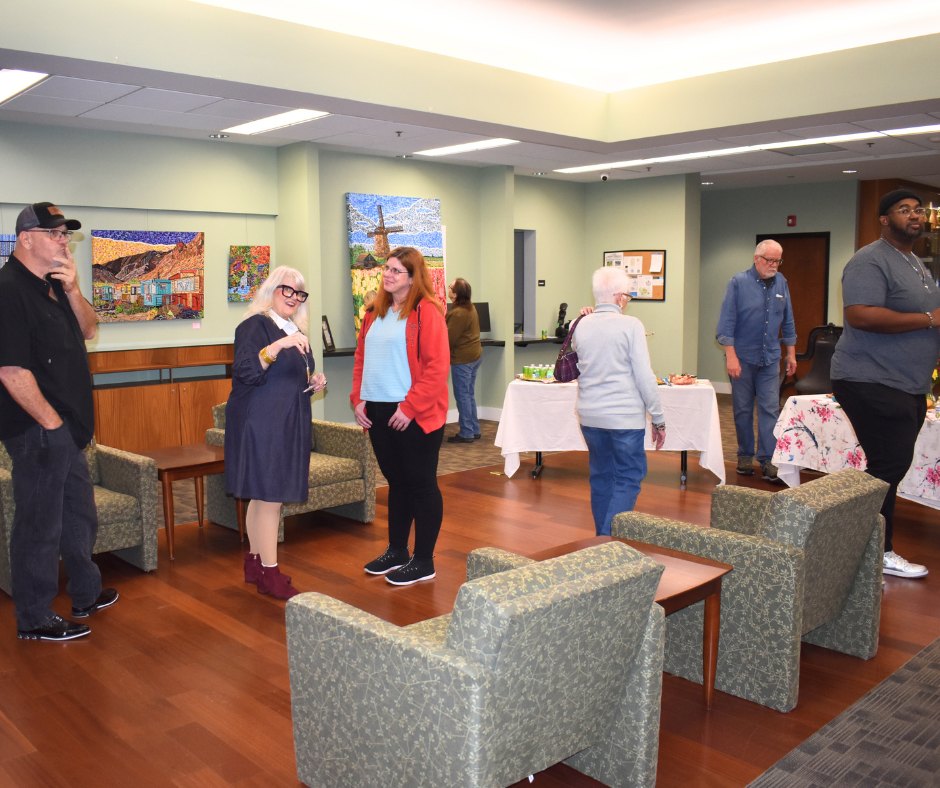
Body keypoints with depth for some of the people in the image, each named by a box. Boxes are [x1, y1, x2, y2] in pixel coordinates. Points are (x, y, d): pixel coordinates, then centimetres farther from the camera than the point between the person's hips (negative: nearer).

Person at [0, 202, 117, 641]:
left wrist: (72, 289, -4)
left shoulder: (53, 285, 12)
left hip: (66, 428, 10)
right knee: (40, 524, 2)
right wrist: (51, 422, -17)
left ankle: (86, 595, 37)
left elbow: (87, 332, 13)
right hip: (38, 430, -10)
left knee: (79, 514, 21)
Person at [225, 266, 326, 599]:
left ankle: (254, 562, 23)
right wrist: (278, 345, -34)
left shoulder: (295, 331, 18)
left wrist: (312, 381, 8)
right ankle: (270, 574, -2)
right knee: (268, 495, -8)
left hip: (287, 424, 9)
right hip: (260, 423, -9)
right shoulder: (256, 325, -9)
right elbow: (246, 373, -23)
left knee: (262, 495, 14)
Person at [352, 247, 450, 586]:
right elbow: (361, 358, 18)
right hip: (378, 412, 7)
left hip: (415, 415, -7)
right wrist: (359, 399, 5)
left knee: (421, 484, 2)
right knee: (396, 481, 17)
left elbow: (436, 366, -16)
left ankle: (424, 562, 13)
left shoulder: (426, 311, -10)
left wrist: (410, 407, -19)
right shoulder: (375, 313, 13)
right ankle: (396, 551, 29)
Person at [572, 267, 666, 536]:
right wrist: (658, 419, -3)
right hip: (625, 416, -5)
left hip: (589, 415, 6)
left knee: (600, 477, 16)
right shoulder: (630, 325, -10)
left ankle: (602, 538, 25)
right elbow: (644, 377, -11)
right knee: (628, 479, 4)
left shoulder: (581, 326, 4)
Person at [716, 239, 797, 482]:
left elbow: (788, 321, 14)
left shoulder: (781, 283, 6)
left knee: (770, 409, -3)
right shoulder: (738, 282, -6)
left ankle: (768, 460, 0)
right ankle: (745, 456, 19)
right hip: (742, 357, -3)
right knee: (742, 410, 6)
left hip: (770, 359, 3)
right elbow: (726, 321, -9)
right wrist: (731, 356, -15)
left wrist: (791, 353, 13)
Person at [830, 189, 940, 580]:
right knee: (888, 468, -11)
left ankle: (880, 552, 22)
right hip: (873, 383, -10)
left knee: (892, 467, 13)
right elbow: (861, 315, -27)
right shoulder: (871, 261, -13)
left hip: (908, 387, 10)